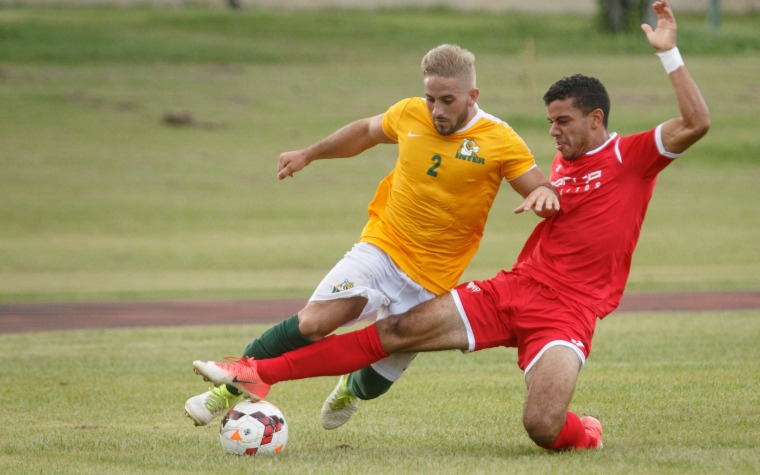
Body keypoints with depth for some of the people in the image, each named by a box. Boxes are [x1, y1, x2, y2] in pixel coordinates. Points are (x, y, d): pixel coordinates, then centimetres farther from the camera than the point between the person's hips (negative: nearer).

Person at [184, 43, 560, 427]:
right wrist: (309, 154, 26)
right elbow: (367, 131, 21)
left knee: (375, 384, 2)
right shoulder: (410, 115, 0)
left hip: (430, 281, -1)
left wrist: (544, 194, -30)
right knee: (312, 323, -21)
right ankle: (228, 391, -6)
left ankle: (351, 390, 41)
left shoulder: (500, 142, -9)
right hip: (381, 248, 1)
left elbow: (541, 189, -6)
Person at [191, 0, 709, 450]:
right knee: (396, 331, -3)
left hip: (566, 315, -6)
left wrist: (668, 51, -22)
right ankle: (258, 374, -2)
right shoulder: (562, 163, 16)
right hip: (510, 291, 6)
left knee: (543, 428, -27)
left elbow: (696, 123, -19)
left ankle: (586, 433, 12)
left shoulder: (630, 157, -4)